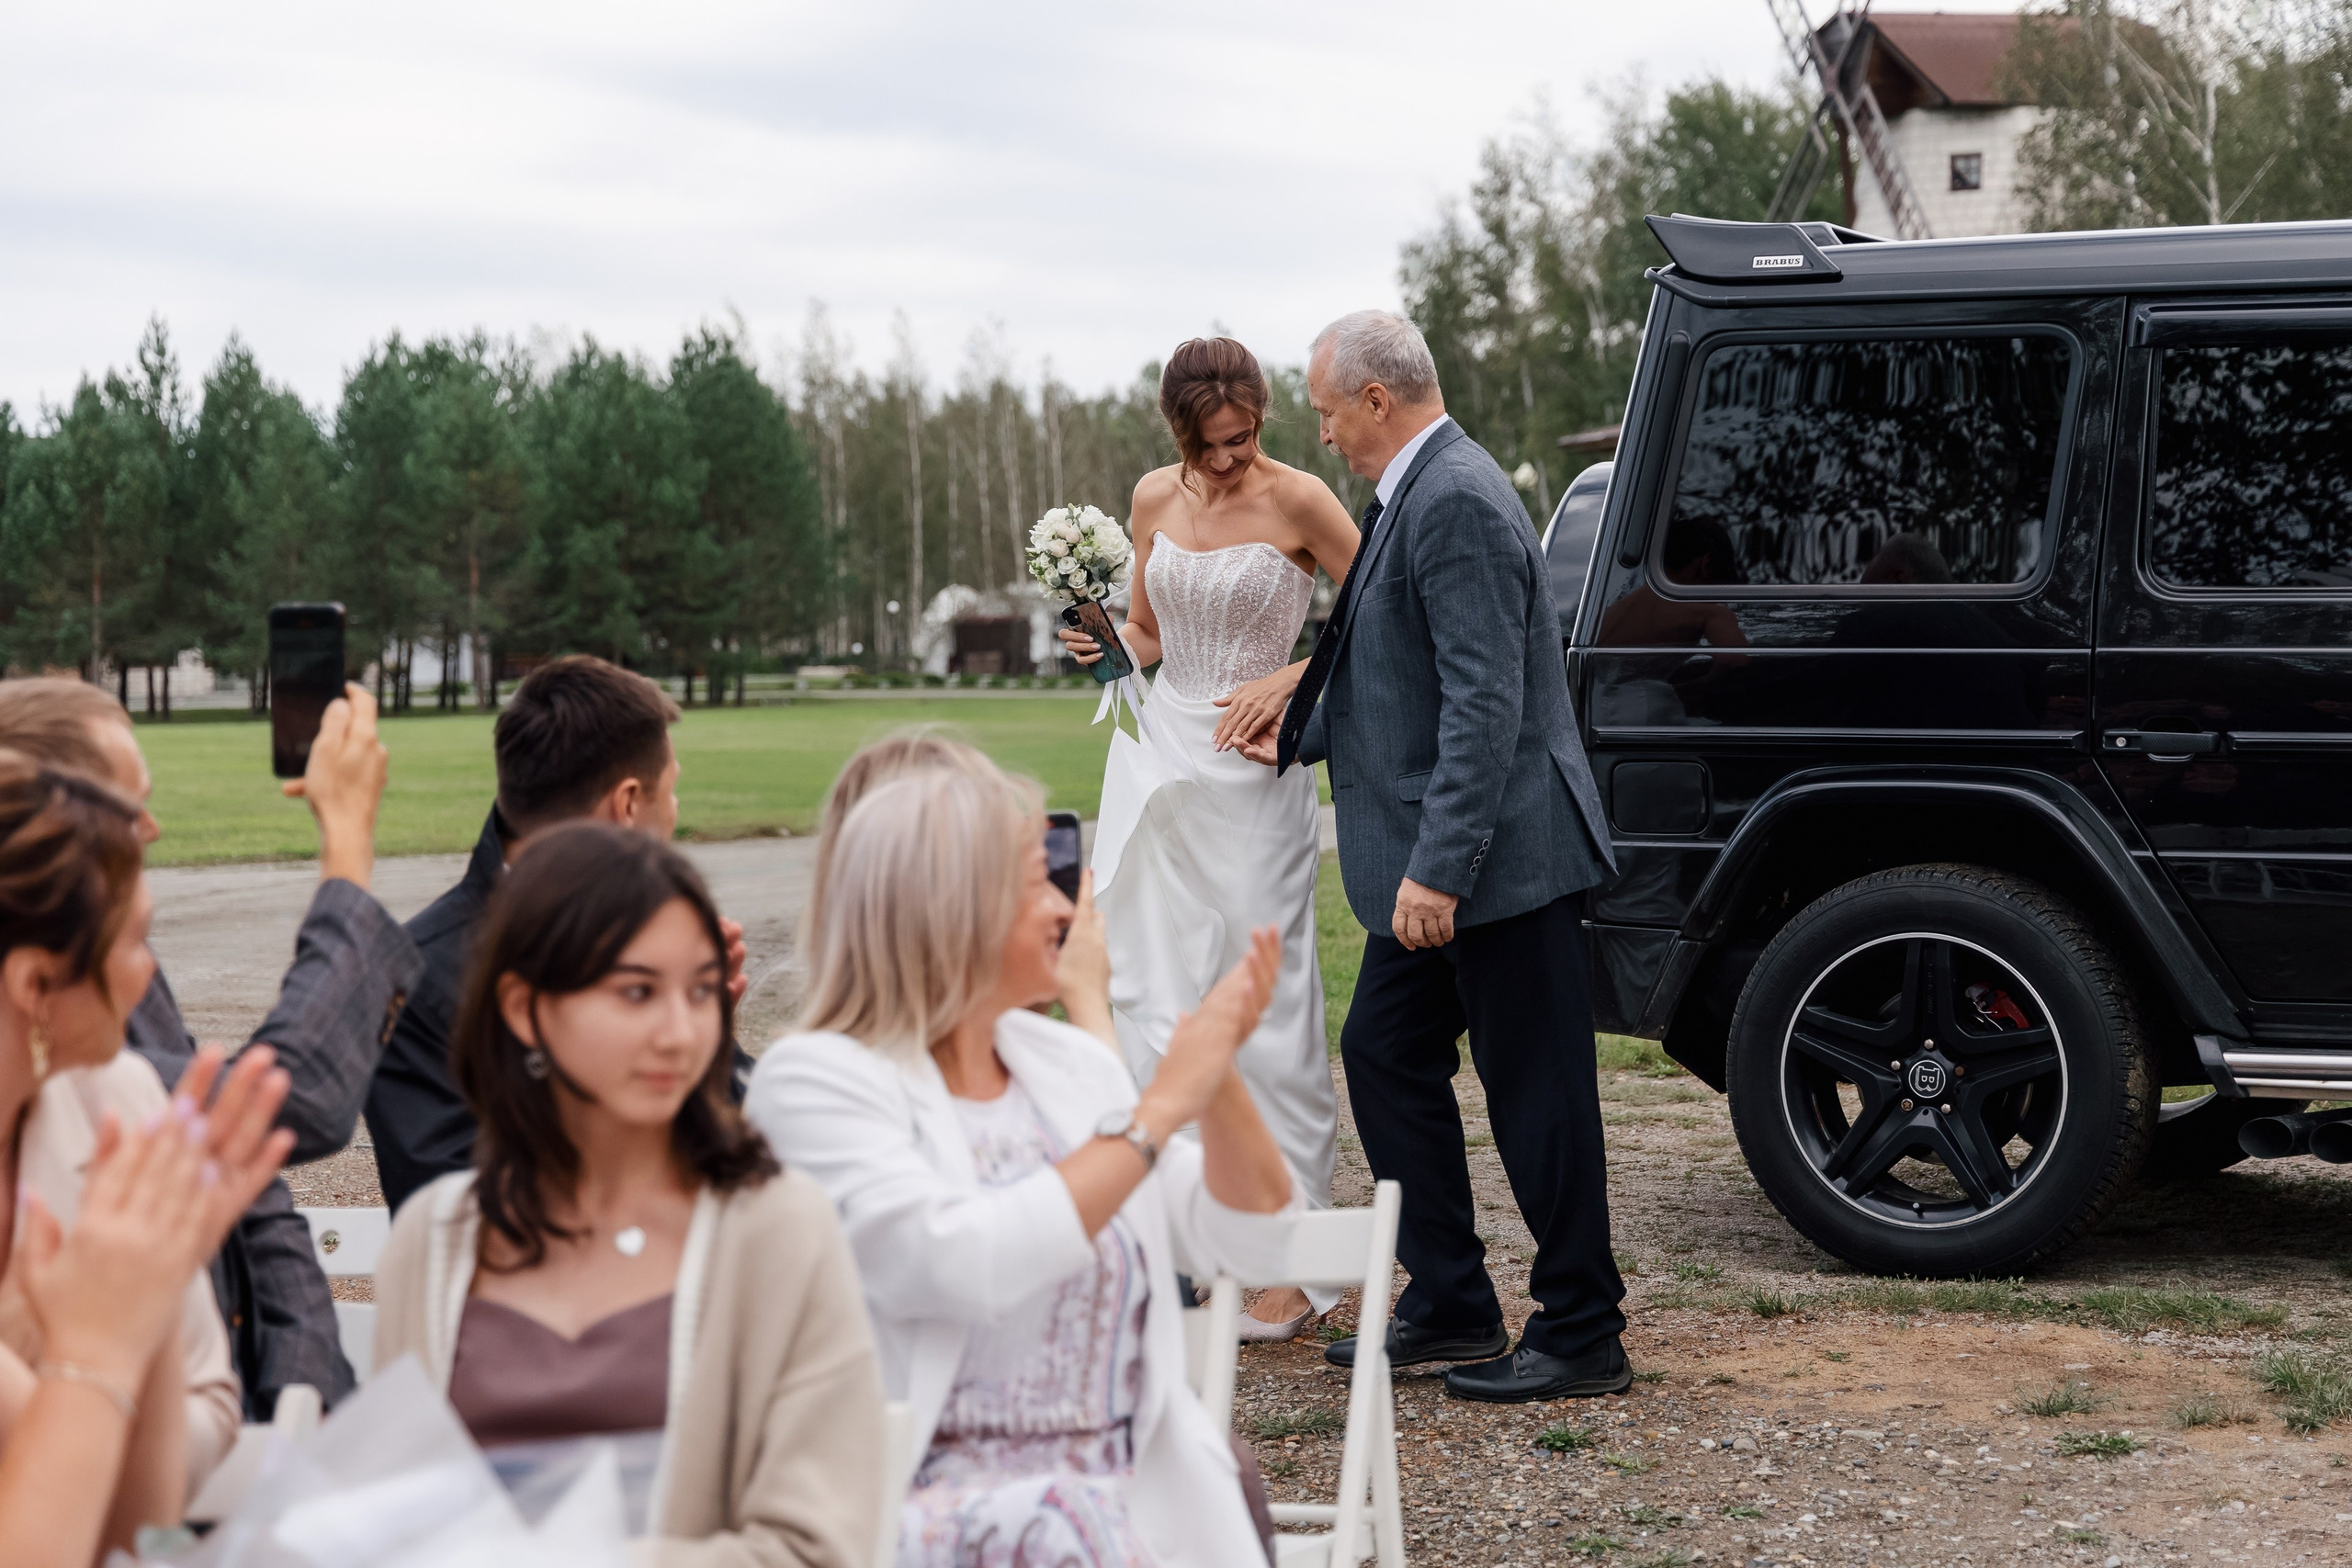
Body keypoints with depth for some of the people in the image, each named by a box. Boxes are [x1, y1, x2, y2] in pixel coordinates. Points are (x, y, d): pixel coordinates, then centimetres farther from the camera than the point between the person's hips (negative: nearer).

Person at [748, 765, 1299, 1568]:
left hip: (1140, 1486, 5)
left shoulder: (1069, 1063, 17)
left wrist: (1219, 1073, 2)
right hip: (937, 1495, -5)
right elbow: (959, 1268, -20)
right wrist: (1160, 1108, -12)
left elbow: (1248, 1239, 19)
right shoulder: (816, 1080, -4)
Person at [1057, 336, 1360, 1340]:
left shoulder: (1297, 502, -7)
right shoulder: (1155, 500, 9)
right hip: (1163, 757, 5)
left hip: (1253, 768, -5)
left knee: (1265, 1011, -5)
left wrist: (1290, 680, -13)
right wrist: (1105, 643, -1)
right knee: (1154, 1003, 2)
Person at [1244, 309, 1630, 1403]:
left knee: (1535, 1091, -2)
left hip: (1501, 858, -11)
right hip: (1435, 861, 11)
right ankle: (1449, 1304, 24)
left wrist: (1439, 869, -26)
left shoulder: (1455, 503, -18)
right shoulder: (1416, 494, 14)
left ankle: (1581, 1338, 8)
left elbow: (1484, 704, -24)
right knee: (1384, 1055, 15)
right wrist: (1297, 738, 29)